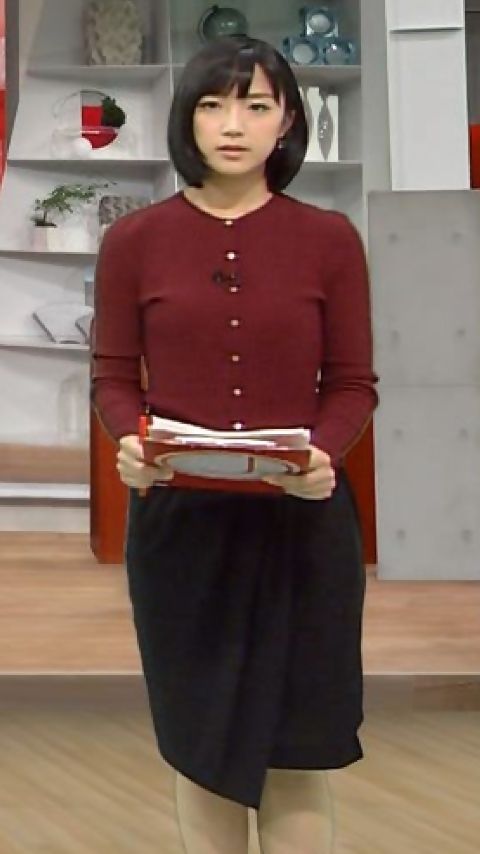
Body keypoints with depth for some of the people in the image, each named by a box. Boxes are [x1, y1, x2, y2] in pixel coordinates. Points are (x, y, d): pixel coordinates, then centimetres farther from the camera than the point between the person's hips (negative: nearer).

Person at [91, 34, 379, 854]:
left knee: (296, 752, 5)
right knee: (202, 746, 10)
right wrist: (128, 444, -17)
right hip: (178, 521, 1)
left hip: (303, 523, 0)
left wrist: (326, 455, -18)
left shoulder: (330, 239, 0)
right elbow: (113, 377, 3)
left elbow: (353, 384, 1)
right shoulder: (134, 240, 0)